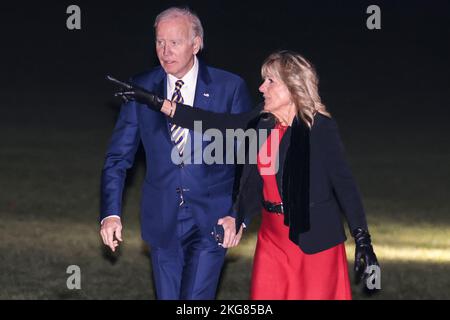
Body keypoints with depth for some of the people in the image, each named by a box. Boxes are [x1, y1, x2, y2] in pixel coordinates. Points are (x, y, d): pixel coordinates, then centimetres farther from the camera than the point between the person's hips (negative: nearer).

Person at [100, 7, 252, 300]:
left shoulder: (230, 88, -6)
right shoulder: (141, 89, 0)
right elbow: (118, 156, 3)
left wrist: (238, 214, -10)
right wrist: (111, 213, -8)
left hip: (211, 220, -3)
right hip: (162, 219, 3)